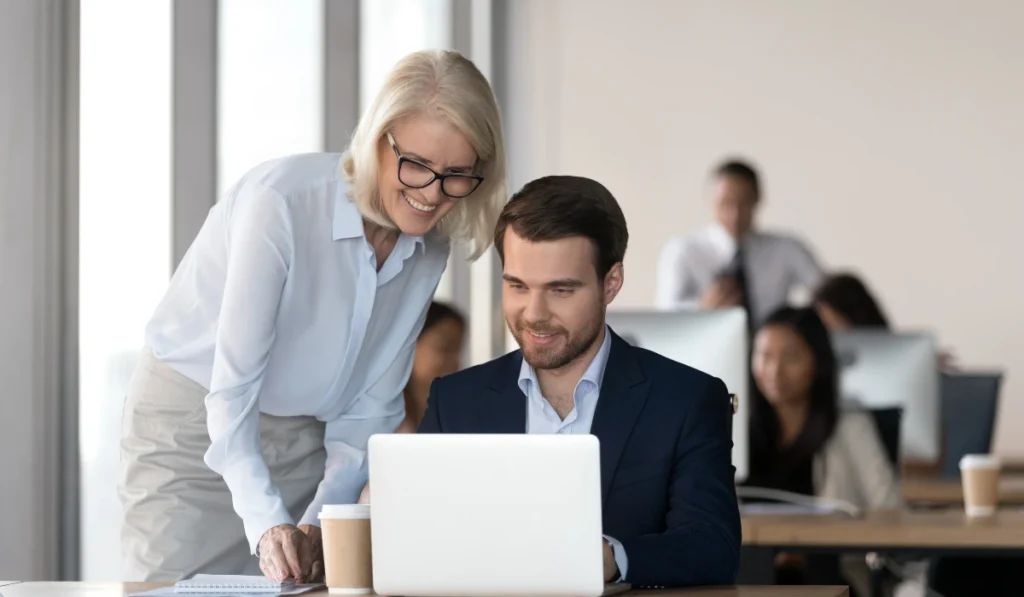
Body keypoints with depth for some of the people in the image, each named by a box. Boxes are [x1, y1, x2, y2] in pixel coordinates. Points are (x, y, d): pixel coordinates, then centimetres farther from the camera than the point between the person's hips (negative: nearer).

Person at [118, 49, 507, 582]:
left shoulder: (428, 248, -5)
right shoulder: (280, 201, -24)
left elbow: (370, 408, -2)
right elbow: (232, 387, -26)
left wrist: (318, 523, -15)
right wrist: (269, 524, -37)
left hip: (303, 438, 5)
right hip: (193, 424, -5)